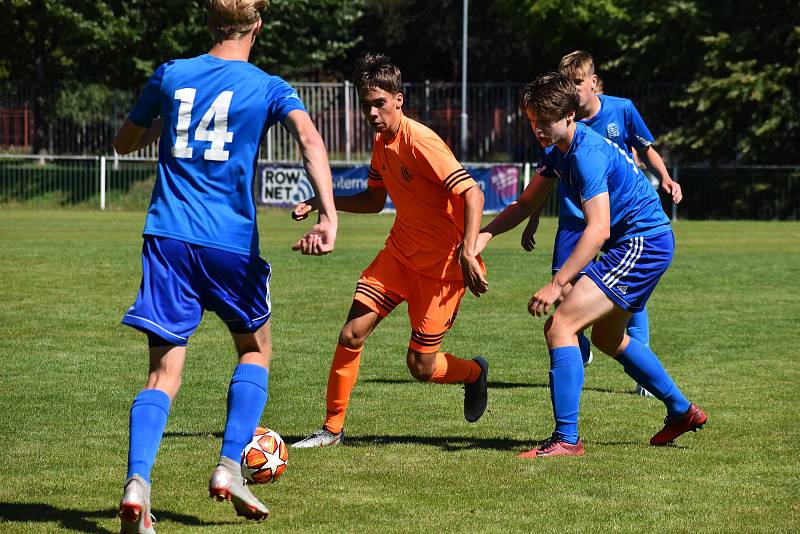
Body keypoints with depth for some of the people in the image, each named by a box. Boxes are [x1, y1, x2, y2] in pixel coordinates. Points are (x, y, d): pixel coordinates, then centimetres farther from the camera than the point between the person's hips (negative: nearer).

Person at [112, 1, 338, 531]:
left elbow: (124, 143, 22)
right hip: (232, 242, -2)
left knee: (165, 374, 2)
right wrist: (329, 215, -28)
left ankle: (137, 483, -20)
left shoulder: (170, 76, 9)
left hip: (168, 237, 2)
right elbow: (309, 136, -19)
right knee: (256, 349, 22)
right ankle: (230, 467, 8)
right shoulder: (268, 88, 1)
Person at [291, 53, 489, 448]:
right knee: (351, 335, -5)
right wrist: (322, 203, 7)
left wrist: (467, 252, -36)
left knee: (420, 366, -3)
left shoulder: (421, 142, -22)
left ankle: (475, 372, 30)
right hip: (399, 253, 7)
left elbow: (472, 193, -27)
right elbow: (374, 200, 19)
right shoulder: (382, 142, 5)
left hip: (441, 264, -7)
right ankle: (332, 428, 8)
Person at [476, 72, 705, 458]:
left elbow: (598, 230, -32)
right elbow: (527, 203, 15)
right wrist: (486, 232, -3)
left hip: (642, 244, -11)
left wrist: (555, 286, -37)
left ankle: (566, 439, -21)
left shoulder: (587, 154, -25)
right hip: (645, 243, 11)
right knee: (606, 337, 28)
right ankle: (681, 411, 40)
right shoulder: (557, 150, 7)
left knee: (560, 325, -19)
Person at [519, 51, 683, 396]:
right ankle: (578, 352, 21)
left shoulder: (622, 110, -8)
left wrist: (665, 179, -12)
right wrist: (532, 223, 7)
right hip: (575, 217, 1)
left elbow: (646, 151, 7)